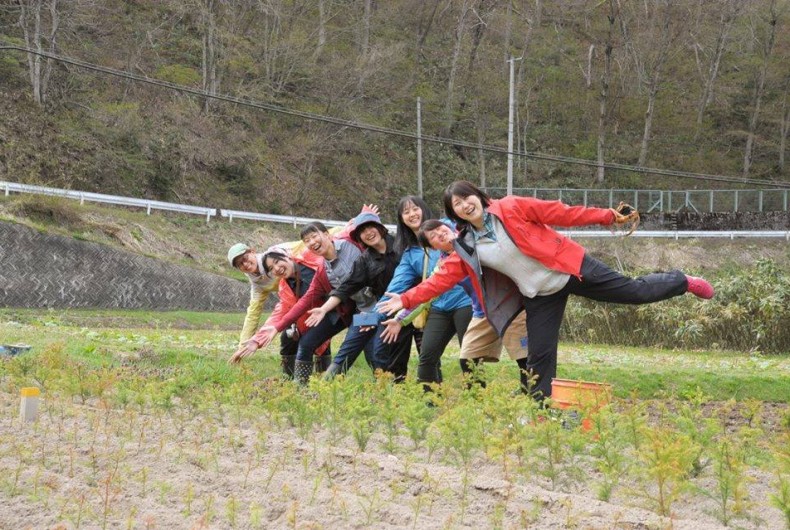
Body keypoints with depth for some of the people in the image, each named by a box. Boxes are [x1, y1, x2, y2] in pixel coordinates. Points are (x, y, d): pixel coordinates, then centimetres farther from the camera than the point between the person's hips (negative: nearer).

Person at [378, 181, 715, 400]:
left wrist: (607, 216, -9)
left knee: (635, 291, 2)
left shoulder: (511, 209, -12)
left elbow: (561, 214, -10)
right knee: (539, 359, -1)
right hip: (539, 296, 3)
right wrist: (407, 299, -13)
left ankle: (684, 282, 25)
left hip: (571, 269, -3)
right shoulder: (465, 248, -1)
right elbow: (442, 278, -3)